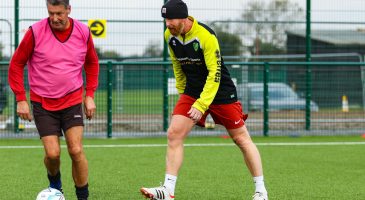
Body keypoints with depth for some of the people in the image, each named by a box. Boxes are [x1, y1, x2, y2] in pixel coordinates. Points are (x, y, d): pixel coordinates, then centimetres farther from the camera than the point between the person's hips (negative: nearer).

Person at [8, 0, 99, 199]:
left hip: (72, 101, 1)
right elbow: (16, 64, -2)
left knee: (76, 150, -10)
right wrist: (21, 99, -6)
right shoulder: (35, 32, -12)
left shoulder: (83, 32, -4)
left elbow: (92, 63, 13)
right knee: (52, 153, -6)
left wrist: (90, 95, 6)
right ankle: (55, 184, 27)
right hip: (43, 103, -1)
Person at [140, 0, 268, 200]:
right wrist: (182, 91, 18)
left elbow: (214, 73, -25)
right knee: (174, 134, -10)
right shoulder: (170, 36, -4)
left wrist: (201, 105, -28)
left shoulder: (205, 36, -24)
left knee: (241, 138, 0)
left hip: (220, 91, -6)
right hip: (192, 91, 6)